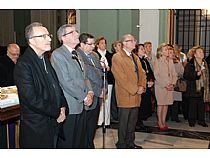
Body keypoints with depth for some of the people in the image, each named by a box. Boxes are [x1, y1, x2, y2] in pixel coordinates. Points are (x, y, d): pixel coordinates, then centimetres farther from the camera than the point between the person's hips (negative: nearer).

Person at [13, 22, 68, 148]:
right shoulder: (23, 65, -17)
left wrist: (63, 106, -1)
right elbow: (31, 99, -22)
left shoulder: (46, 59, 9)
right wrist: (57, 112, -13)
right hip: (37, 127, -7)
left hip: (54, 122, 7)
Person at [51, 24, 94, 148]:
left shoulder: (76, 54, 16)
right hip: (69, 107, -8)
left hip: (81, 106, 8)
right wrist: (84, 97, -11)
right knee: (67, 144, 4)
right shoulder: (58, 54, -11)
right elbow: (66, 82, -18)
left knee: (80, 142, 15)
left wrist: (90, 92, 1)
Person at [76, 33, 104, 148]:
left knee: (92, 128, 17)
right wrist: (98, 92, -14)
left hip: (97, 98, 8)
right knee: (85, 130, 3)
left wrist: (103, 89, 5)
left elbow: (101, 73, 20)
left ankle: (90, 146, 29)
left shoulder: (95, 55, 14)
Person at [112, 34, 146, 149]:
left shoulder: (135, 57, 19)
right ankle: (121, 144, 15)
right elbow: (121, 78, -16)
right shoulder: (117, 57, -8)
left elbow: (142, 73, 16)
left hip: (136, 96, 7)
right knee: (124, 122, 2)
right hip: (125, 96, -7)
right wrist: (135, 90, -15)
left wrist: (142, 86, -2)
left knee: (133, 121, 13)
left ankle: (130, 142, 26)